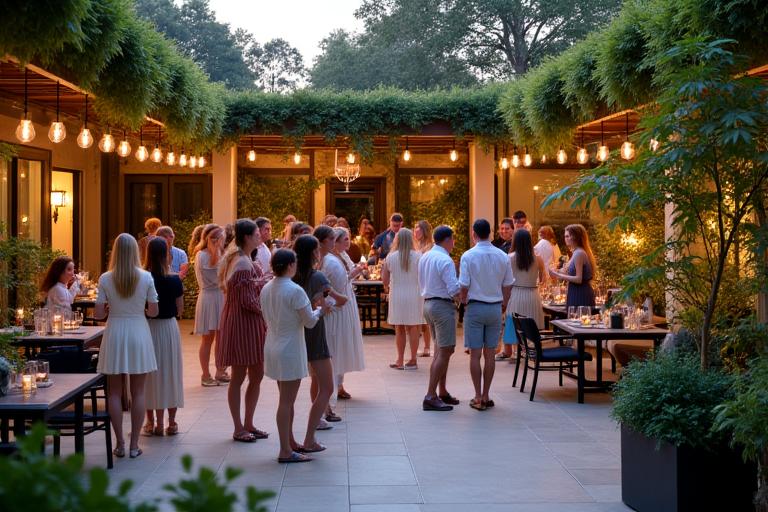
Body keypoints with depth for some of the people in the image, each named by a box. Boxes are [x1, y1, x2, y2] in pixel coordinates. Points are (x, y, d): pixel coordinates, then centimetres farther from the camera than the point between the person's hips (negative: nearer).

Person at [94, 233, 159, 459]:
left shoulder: (105, 279, -6)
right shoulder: (146, 277, -6)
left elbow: (98, 314, -5)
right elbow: (154, 311, -1)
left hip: (114, 334, 0)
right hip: (138, 334, 0)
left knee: (114, 392, 9)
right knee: (138, 392, 7)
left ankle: (120, 444, 9)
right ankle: (134, 444, 9)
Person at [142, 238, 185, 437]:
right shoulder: (174, 280, -9)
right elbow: (180, 310, -2)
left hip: (147, 328, 0)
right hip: (169, 327, 0)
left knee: (149, 375, 10)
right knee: (170, 371, 11)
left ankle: (152, 423, 13)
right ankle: (171, 422, 14)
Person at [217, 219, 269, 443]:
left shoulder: (246, 260, 13)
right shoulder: (243, 264, -18)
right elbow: (247, 300, -20)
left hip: (253, 323, 10)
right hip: (241, 322, -10)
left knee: (257, 375, 12)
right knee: (239, 377, 1)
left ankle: (248, 424, 21)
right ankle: (239, 429, 10)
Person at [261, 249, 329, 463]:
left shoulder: (266, 289, 5)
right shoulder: (294, 291, -19)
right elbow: (309, 321, -13)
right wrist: (320, 310, 8)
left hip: (272, 347, 8)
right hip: (290, 349, -8)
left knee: (286, 400, 18)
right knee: (287, 401, -3)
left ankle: (289, 443, 27)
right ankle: (286, 451, 1)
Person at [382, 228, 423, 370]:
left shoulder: (391, 257, -2)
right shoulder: (418, 256, -7)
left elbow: (385, 280, 4)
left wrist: (387, 286, 25)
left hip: (397, 295, 1)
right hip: (414, 295, -1)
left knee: (399, 329, 9)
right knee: (413, 328, 5)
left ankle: (400, 360, 12)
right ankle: (413, 360, 8)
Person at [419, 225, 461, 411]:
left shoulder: (424, 258, 12)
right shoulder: (445, 260, -16)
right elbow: (454, 289, -20)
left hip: (427, 303, 10)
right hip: (443, 305, -10)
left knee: (440, 350, 18)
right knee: (444, 352, -7)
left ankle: (442, 392, 26)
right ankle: (430, 396, -10)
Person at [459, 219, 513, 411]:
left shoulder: (468, 256, -11)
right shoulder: (502, 256, 1)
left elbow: (464, 286, -12)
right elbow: (508, 285, 6)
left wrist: (464, 302, 8)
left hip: (475, 307, -4)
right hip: (496, 307, 4)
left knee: (475, 354, 2)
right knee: (490, 354, 10)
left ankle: (478, 397, 3)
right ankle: (485, 396, 15)